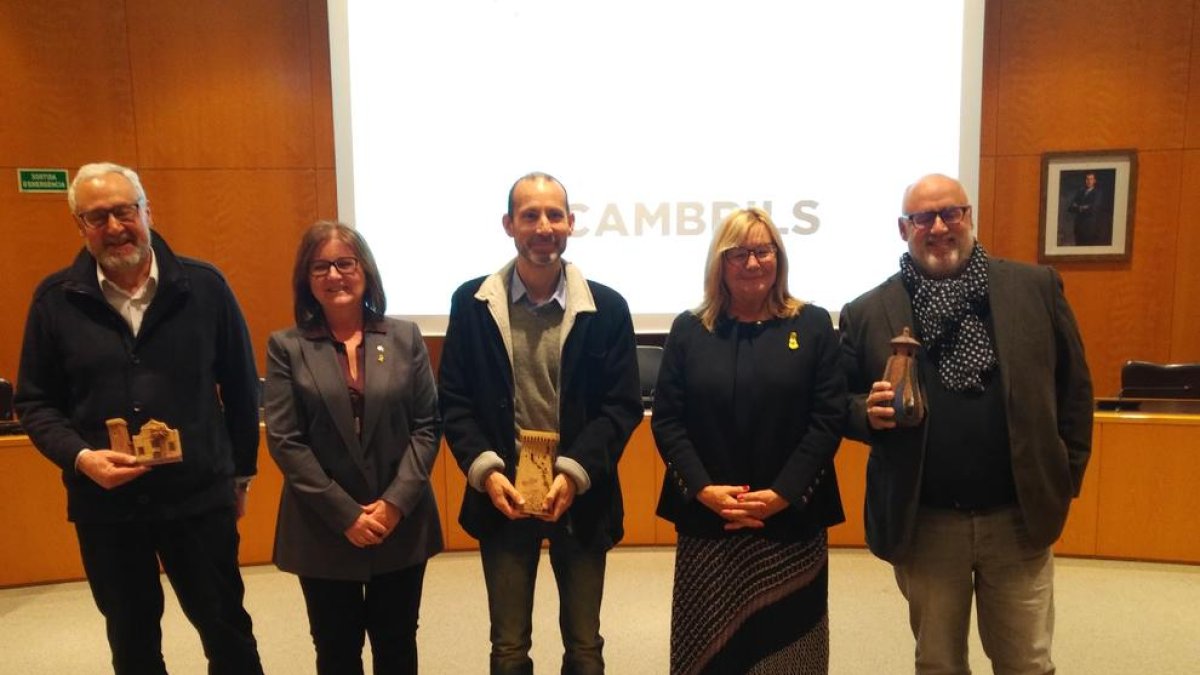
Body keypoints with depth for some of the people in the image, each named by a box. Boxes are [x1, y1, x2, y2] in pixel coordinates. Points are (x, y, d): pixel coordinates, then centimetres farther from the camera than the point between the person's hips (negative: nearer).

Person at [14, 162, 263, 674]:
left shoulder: (204, 286, -4)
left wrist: (242, 473, 7)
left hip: (200, 496, -1)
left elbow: (240, 387, 3)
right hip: (103, 503, 2)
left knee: (227, 629, 11)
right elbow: (35, 403, 5)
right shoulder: (55, 300, -1)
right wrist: (80, 457, -14)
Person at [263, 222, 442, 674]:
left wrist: (396, 502, -12)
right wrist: (345, 514, -12)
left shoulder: (405, 337, 2)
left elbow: (427, 426, -1)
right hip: (323, 530, -1)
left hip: (402, 524, 1)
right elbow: (284, 442, -7)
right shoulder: (286, 347, -2)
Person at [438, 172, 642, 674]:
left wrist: (575, 472, -17)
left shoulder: (606, 307, -4)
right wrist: (485, 469, -14)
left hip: (581, 496, 0)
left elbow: (623, 405, -6)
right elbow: (454, 400, -1)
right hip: (502, 494, 0)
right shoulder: (472, 303, -2)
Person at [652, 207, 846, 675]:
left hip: (791, 519, 0)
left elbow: (828, 419, -4)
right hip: (705, 518, 1)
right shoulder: (688, 330, 5)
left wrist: (782, 494, -12)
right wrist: (703, 489, -12)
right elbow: (666, 420, 0)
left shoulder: (813, 325, 3)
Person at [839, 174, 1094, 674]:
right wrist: (869, 411, -19)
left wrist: (1067, 477, 2)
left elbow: (1074, 387, 5)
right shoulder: (867, 313, -2)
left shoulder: (1036, 288, 1)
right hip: (923, 524, 0)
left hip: (1019, 516, 1)